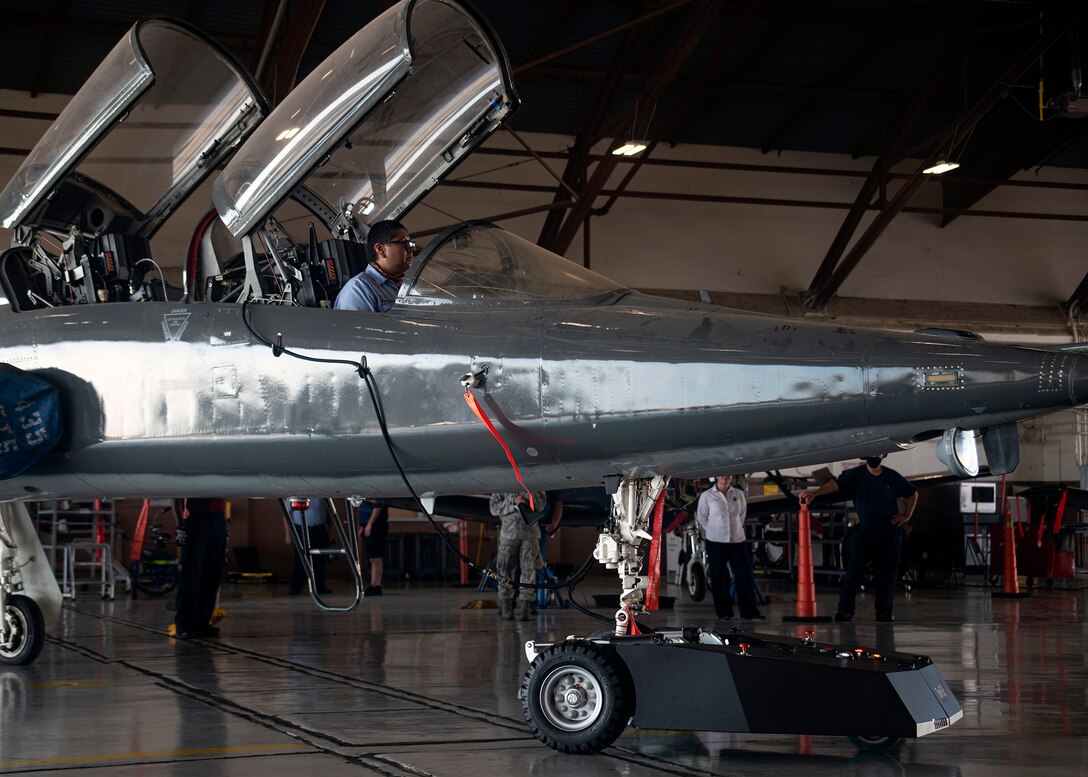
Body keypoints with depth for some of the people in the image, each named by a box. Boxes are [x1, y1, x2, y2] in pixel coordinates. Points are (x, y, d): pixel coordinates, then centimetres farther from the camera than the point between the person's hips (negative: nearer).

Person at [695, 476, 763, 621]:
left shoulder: (739, 494, 6)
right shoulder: (707, 496, -1)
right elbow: (701, 518, 5)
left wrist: (736, 529, 8)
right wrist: (714, 531, 1)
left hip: (738, 540, 2)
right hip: (716, 542, -2)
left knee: (744, 576, -1)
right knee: (719, 578, 1)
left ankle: (749, 611, 3)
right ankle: (724, 612, 10)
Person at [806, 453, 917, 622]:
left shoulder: (891, 476, 5)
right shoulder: (855, 475, -1)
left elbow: (913, 493, 17)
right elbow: (836, 484, -17)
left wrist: (906, 516, 8)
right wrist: (816, 492, -33)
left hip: (889, 531, 2)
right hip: (864, 530, -2)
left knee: (887, 572, 3)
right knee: (854, 570, -7)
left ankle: (884, 610, 11)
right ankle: (845, 609, -3)